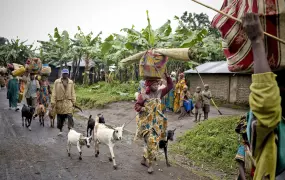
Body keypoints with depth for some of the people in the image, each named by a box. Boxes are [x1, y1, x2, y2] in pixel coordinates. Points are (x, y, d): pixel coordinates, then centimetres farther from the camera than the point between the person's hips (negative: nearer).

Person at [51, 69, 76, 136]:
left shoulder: (71, 82, 6)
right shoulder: (57, 82, 0)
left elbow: (73, 92, 8)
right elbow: (54, 92, -2)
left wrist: (73, 102, 3)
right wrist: (53, 102, -7)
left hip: (68, 102, 0)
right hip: (59, 102, 0)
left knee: (70, 116, -12)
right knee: (60, 117, 11)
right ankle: (60, 130, 26)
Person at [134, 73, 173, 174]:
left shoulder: (159, 93, 3)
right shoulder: (143, 95, -8)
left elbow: (170, 86, 3)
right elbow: (136, 106, -3)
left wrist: (166, 75, -8)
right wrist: (142, 109, -22)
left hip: (157, 122, 5)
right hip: (146, 122, -5)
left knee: (152, 142, 12)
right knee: (151, 141, -16)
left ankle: (144, 160, 32)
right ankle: (150, 164, -1)